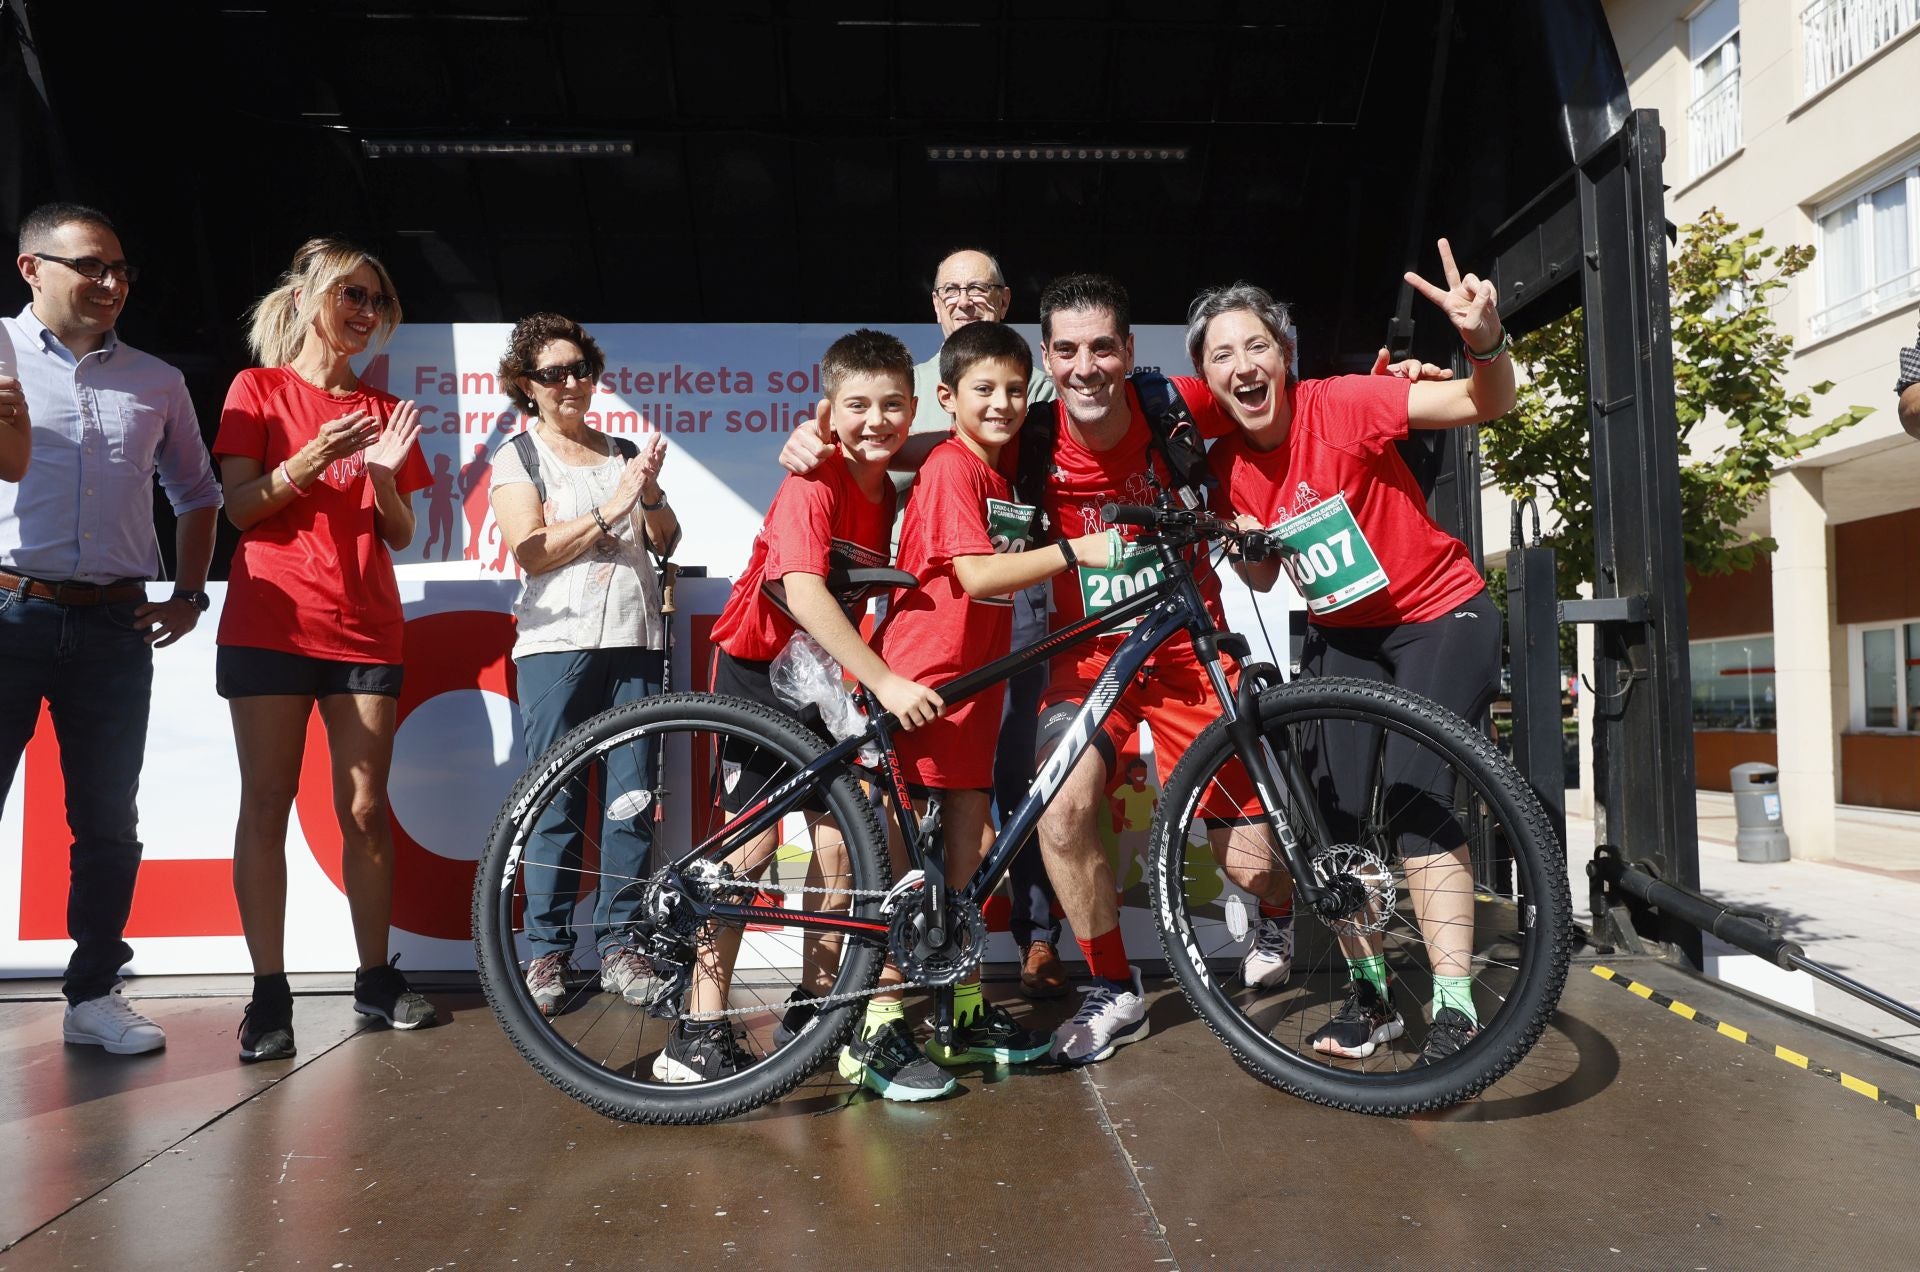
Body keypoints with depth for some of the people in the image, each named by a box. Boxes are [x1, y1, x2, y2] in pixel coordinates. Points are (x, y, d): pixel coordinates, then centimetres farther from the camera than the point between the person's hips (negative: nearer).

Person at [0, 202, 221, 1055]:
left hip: (115, 626, 3)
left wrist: (190, 592, 12)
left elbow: (196, 492, 23)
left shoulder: (157, 383, 14)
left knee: (108, 823, 7)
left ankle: (93, 995, 17)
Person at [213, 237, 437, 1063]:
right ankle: (269, 994, 2)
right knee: (266, 804, -3)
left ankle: (376, 978, 11)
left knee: (365, 808, 2)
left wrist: (383, 473, -9)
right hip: (271, 622, -2)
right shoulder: (260, 387, 6)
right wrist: (312, 460, -18)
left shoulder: (384, 411, 14)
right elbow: (239, 507, -2)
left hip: (365, 629, 3)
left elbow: (400, 536, 9)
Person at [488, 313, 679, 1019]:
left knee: (634, 796, -1)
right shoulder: (516, 457, 8)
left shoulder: (625, 451, 18)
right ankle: (548, 949, 9)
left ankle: (618, 944, 9)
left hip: (635, 641, 3)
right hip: (558, 642, -3)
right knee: (555, 802, -3)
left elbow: (666, 541, 13)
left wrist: (650, 492, -5)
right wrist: (612, 508, -10)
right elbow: (533, 550, -5)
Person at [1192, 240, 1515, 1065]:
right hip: (1341, 633, 5)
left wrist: (1486, 341, -51)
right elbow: (1264, 579, 0)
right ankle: (1371, 990, 17)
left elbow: (1487, 404, -31)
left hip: (1441, 617, -5)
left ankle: (1454, 1012, -7)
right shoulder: (1228, 465, -6)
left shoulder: (1341, 407, -22)